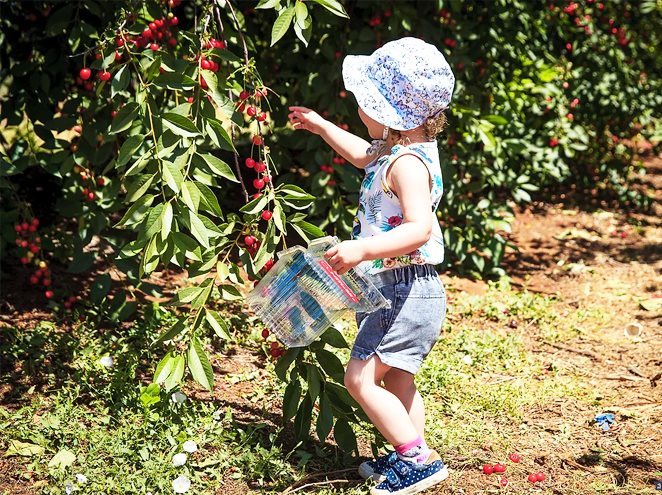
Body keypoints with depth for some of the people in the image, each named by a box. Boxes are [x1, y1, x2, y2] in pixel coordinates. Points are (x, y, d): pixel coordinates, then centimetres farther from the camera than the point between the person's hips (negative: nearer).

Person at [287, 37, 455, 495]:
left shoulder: (407, 163, -23)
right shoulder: (395, 149, 9)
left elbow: (419, 228, -33)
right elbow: (364, 155, 33)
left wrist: (363, 250, -40)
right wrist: (321, 126, 39)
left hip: (406, 289, -11)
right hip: (394, 289, 11)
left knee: (362, 378, -10)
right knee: (395, 380, 19)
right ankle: (411, 454, 30)